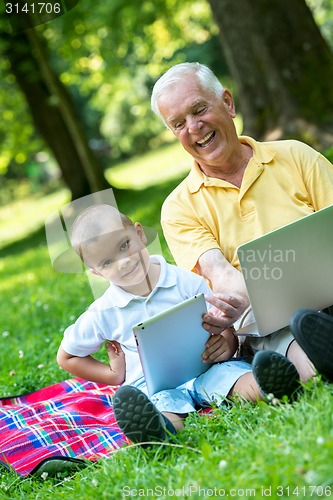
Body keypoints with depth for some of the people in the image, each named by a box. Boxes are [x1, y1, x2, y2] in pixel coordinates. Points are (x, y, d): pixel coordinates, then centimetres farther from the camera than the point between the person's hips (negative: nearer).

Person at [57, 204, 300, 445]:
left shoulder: (186, 282, 4)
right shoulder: (103, 313, 4)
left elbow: (224, 326, 10)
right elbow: (66, 357, 17)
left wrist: (227, 345, -15)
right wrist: (115, 376, 7)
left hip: (205, 370, 3)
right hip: (154, 386, -2)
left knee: (230, 371, -31)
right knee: (164, 403, -38)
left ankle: (264, 389, -61)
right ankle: (160, 428, -70)